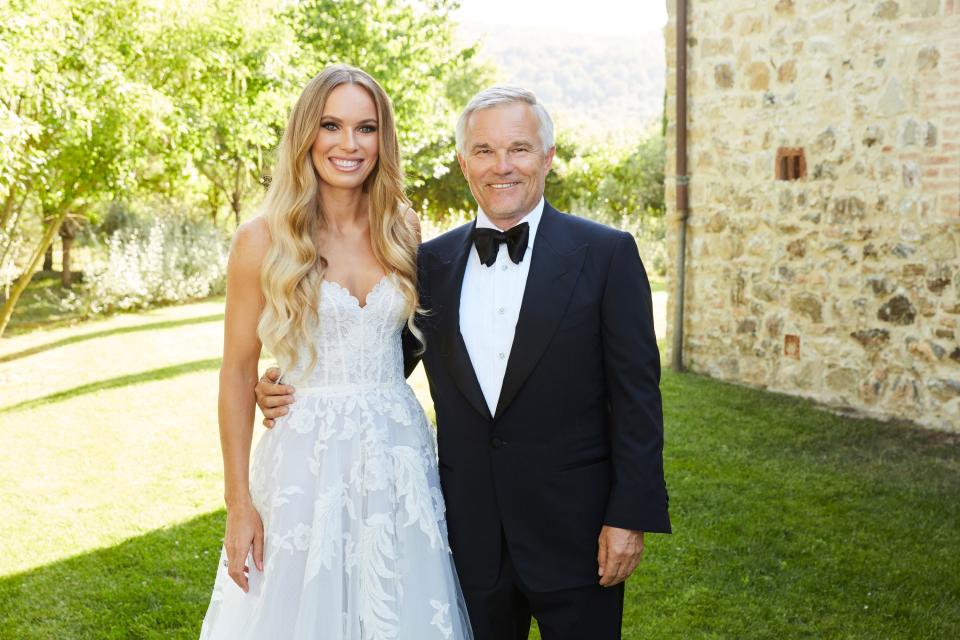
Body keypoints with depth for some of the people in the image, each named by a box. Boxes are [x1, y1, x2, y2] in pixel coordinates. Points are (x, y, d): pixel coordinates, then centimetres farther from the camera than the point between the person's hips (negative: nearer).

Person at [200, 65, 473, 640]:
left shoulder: (403, 231, 3)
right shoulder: (264, 239, -7)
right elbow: (239, 373, -4)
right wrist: (239, 503, -6)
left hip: (400, 455, 3)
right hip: (308, 458, -3)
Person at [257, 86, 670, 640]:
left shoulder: (606, 254, -5)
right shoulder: (431, 262, 4)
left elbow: (636, 393, -7)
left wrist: (630, 515, -11)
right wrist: (293, 394, -4)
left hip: (574, 529, -3)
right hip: (470, 531, 3)